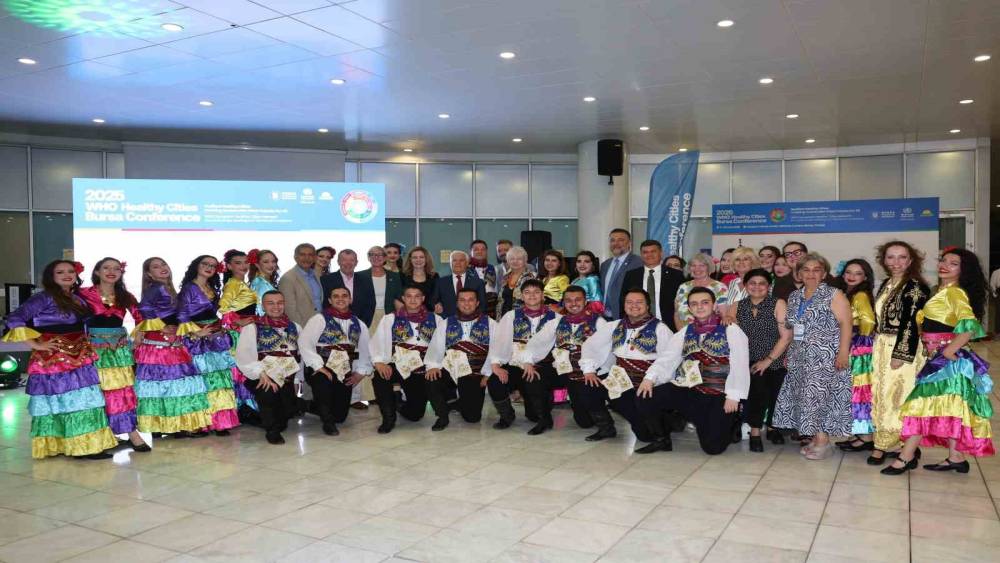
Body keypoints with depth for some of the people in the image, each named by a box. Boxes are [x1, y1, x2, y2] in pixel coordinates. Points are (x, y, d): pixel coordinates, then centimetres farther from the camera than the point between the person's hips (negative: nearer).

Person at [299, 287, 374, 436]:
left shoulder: (358, 324, 12)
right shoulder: (319, 320, -3)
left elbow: (365, 350, 14)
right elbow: (304, 344, -14)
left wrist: (360, 372, 2)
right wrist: (319, 367, -21)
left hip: (344, 373, 4)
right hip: (320, 369, -4)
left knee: (340, 415, 3)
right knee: (323, 382, -38)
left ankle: (318, 407, 37)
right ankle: (327, 422, -16)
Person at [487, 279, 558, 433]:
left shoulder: (554, 318, 5)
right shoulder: (511, 316, 12)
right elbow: (499, 341, 2)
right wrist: (495, 365, -15)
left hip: (542, 368, -2)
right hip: (515, 366, 2)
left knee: (533, 382, -33)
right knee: (494, 383, -24)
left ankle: (544, 419, -3)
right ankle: (506, 415, 8)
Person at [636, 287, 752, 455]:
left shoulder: (731, 331, -3)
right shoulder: (684, 333, 11)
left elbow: (739, 366, -10)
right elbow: (667, 359, 2)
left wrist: (733, 396, -19)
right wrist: (649, 378, -16)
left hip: (720, 396, -4)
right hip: (690, 390, 4)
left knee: (713, 446, -10)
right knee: (644, 397, -12)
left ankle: (729, 424, 26)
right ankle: (661, 439, 11)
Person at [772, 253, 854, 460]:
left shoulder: (833, 295, -5)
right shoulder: (794, 297, 13)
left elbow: (845, 324, -11)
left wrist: (843, 352, -20)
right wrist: (789, 353, 14)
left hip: (825, 357, -6)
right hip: (800, 357, 6)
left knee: (820, 394, -10)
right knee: (807, 396, 5)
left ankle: (823, 441, -3)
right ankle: (815, 438, 12)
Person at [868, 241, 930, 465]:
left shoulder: (915, 286, -12)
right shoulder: (887, 284, 11)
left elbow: (912, 324, -17)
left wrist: (901, 355, -20)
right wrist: (878, 347, 14)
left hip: (903, 348, -8)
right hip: (881, 347, 8)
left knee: (895, 396, -1)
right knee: (881, 394, 12)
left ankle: (886, 444, 8)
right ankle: (884, 442, 22)